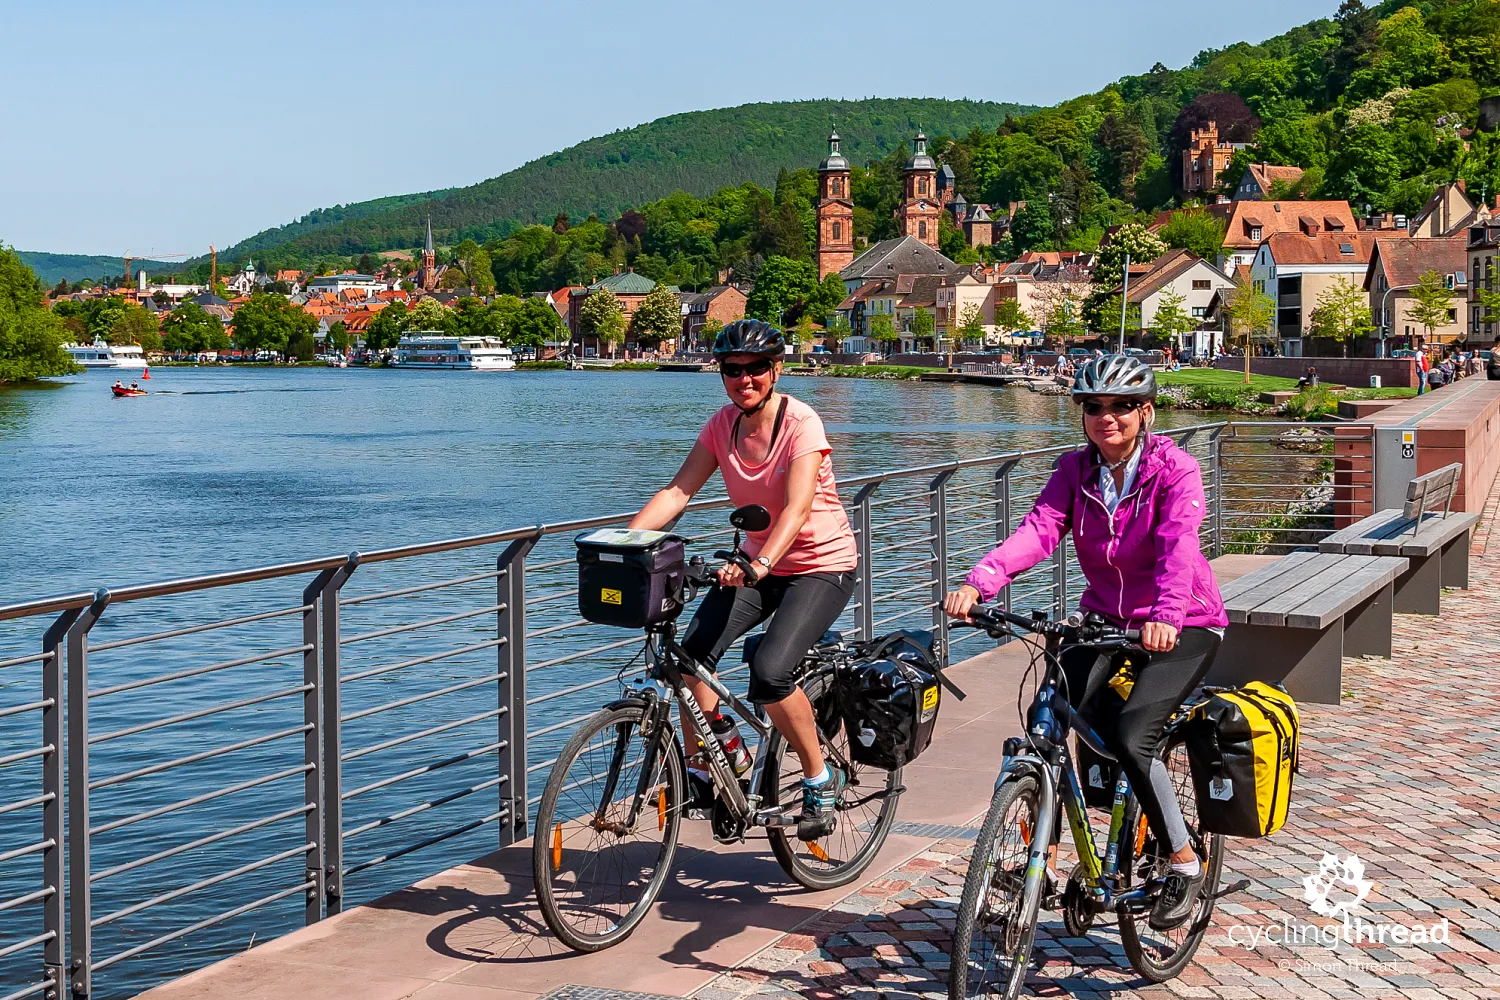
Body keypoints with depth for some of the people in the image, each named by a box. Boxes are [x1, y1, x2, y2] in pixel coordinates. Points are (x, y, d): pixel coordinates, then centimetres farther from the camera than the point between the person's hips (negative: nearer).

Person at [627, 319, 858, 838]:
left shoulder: (801, 424, -20)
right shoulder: (723, 425, -3)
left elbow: (797, 508, -33)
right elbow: (678, 491, -8)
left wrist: (759, 564, -51)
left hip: (821, 566, -6)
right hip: (756, 564, 6)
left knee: (769, 673, -26)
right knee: (688, 655, -15)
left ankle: (821, 779, -3)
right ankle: (706, 767, 6)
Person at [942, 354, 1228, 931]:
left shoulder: (1174, 469, -16)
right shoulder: (1075, 470, -3)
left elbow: (1177, 546, -32)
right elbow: (1037, 531, -19)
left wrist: (1166, 616, -52)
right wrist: (978, 583, -38)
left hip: (1182, 627, -4)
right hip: (1105, 618, 5)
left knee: (1130, 737, -23)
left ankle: (1185, 863, -3)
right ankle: (1043, 845, 5)